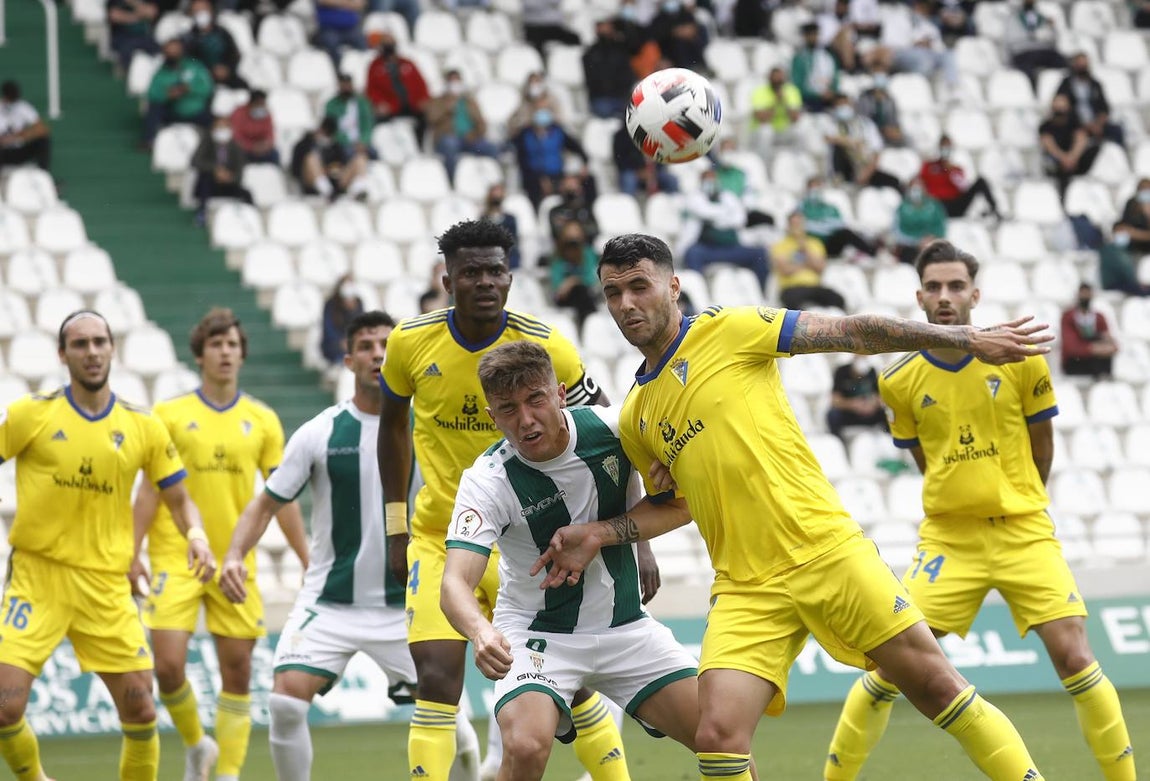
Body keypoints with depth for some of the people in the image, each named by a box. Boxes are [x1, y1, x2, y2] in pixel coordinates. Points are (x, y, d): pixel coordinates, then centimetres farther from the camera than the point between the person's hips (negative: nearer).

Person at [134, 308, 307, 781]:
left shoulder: (262, 420, 7)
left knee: (237, 670, 1)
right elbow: (151, 490, 1)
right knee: (168, 664, -10)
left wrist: (308, 563, 7)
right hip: (176, 559, -2)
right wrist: (132, 553, -6)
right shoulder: (170, 415, 1)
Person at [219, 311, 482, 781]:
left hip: (406, 606, 0)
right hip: (329, 602, 0)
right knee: (286, 700, -18)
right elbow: (268, 502, 3)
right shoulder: (320, 434, -3)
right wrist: (235, 555, -12)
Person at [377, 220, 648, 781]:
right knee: (437, 677, -16)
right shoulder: (411, 343, -8)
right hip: (439, 539, 1)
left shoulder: (545, 348, -14)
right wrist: (396, 527, 10)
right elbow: (393, 424, 12)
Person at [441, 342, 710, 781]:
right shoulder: (487, 481, -20)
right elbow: (456, 583, -30)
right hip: (536, 634, -3)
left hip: (624, 626, 3)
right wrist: (482, 632, -52)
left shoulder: (611, 427, -13)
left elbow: (684, 503, -3)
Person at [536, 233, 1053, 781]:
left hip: (828, 551, -3)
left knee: (936, 684, -3)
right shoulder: (634, 418, 15)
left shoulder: (727, 330, 1)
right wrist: (600, 535, 13)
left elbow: (850, 332, -1)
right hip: (746, 589, 3)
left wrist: (968, 339, -4)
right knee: (717, 737, -14)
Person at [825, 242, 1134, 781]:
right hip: (947, 537, 0)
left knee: (1074, 658, -11)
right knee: (891, 664, -6)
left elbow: (1042, 448, 10)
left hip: (1024, 530, 0)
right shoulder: (900, 382, -3)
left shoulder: (1021, 360, -5)